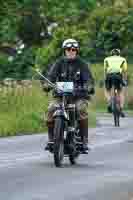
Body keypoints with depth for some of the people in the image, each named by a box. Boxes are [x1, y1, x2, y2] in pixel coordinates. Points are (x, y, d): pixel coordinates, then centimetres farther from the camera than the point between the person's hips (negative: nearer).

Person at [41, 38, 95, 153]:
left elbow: (89, 78, -6)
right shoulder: (59, 63, 8)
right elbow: (51, 75, -4)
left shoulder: (82, 64, 4)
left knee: (82, 109, -32)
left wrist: (89, 87, -30)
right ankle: (51, 139, -14)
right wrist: (47, 84, -27)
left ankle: (84, 140, -27)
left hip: (79, 95, -2)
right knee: (51, 109, -25)